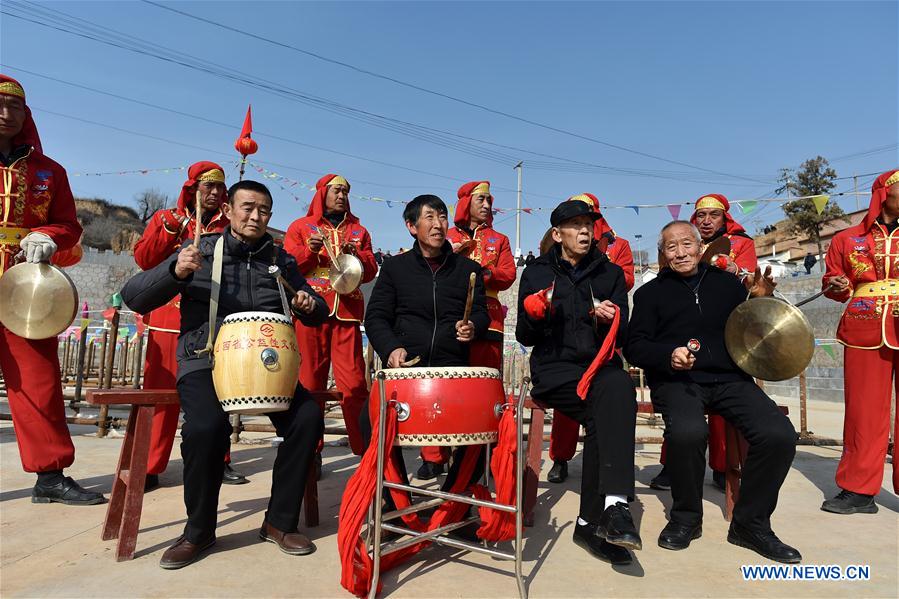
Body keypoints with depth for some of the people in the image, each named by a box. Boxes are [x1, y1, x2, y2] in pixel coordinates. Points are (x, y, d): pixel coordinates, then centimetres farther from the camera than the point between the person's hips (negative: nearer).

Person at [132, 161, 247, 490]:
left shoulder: (229, 225, 16)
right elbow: (144, 259, 0)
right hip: (169, 319, -1)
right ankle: (150, 467, 6)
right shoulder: (165, 218, 12)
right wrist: (172, 227, -9)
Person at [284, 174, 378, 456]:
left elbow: (370, 272, 13)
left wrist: (356, 255, -7)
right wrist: (309, 250, -11)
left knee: (354, 384, -4)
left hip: (347, 313, 2)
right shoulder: (301, 226, 14)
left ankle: (365, 449, 3)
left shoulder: (359, 230, 21)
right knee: (310, 382, 0)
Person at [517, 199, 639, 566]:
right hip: (554, 370, -2)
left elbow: (621, 335, 8)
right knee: (609, 411, -30)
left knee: (618, 386, -32)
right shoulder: (537, 273, 8)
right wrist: (535, 314, -17)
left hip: (600, 366, 2)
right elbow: (525, 337, 4)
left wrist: (611, 319, -14)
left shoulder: (610, 273, 15)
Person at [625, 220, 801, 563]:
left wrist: (760, 302, 0)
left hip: (729, 378, 3)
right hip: (677, 381, -2)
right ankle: (686, 518, -5)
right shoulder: (650, 293, 11)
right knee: (688, 431, -34)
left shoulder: (728, 284, 16)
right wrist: (668, 354, -16)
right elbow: (634, 348, 3)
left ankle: (750, 523, 1)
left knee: (779, 434, -23)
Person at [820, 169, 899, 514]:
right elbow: (831, 283, 16)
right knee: (863, 411, 1)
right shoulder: (848, 239, 11)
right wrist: (838, 287, -5)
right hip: (865, 332, 0)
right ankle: (859, 490, 9)